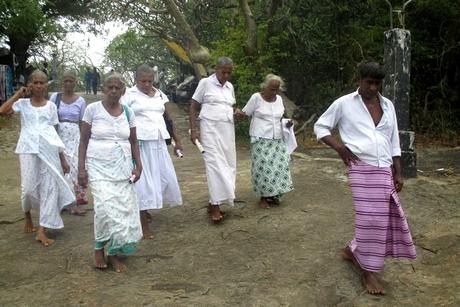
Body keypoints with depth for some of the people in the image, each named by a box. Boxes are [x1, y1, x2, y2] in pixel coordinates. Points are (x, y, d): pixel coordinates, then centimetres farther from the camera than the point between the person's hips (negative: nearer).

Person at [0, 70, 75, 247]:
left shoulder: (51, 106, 9)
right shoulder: (23, 103, 6)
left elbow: (54, 132, 11)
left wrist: (62, 158, 9)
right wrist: (17, 95, -6)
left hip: (48, 150, 2)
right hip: (28, 150, -1)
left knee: (49, 187, -3)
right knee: (29, 187, -3)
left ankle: (42, 231, 4)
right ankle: (27, 216, 31)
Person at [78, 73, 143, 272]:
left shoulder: (128, 112, 5)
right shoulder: (93, 109, -3)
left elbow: (133, 142, 11)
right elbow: (83, 140, -1)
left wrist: (138, 166, -1)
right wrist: (81, 168, -8)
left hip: (122, 167, 3)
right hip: (99, 167, -3)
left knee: (124, 209, -1)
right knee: (106, 208, -16)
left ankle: (114, 253, 15)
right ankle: (99, 247, 10)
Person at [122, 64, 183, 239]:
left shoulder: (159, 94, 13)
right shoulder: (130, 95, -2)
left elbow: (167, 117, 19)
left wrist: (177, 139, 19)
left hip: (158, 142, 6)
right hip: (139, 143, -6)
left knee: (164, 176, 7)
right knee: (143, 180, -4)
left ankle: (144, 209, 31)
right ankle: (144, 225, 3)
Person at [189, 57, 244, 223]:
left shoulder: (230, 86, 14)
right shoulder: (205, 83, -3)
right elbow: (193, 107, -2)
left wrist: (236, 111, 2)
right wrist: (193, 130, -10)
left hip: (227, 130, 6)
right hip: (210, 129, -6)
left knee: (227, 165, 3)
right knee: (215, 165, -13)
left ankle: (214, 202, 13)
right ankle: (215, 206, -10)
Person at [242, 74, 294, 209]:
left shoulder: (279, 99, 10)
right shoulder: (256, 97, -5)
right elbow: (245, 114, -2)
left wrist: (287, 123, 1)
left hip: (277, 140, 5)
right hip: (261, 139, -5)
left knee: (279, 166, 2)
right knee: (263, 168, -5)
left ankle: (273, 195, 17)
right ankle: (263, 197, 9)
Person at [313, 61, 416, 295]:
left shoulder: (387, 105, 13)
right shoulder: (344, 103, 0)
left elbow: (394, 141, 16)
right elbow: (320, 126, 6)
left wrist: (398, 173, 13)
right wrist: (339, 146, -9)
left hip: (383, 170, 5)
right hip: (362, 168, -5)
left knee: (384, 216, 8)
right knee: (371, 218, -7)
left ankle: (352, 250, 31)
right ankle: (369, 272, 9)